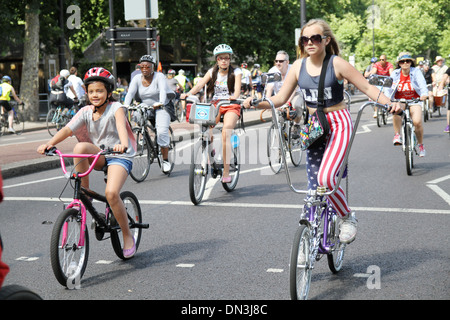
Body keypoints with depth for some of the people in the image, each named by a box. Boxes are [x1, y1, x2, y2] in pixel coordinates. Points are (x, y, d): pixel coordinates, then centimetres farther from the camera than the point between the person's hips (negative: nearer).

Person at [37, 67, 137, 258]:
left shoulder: (116, 108, -11)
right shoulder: (86, 111, 1)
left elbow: (121, 125, -31)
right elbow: (67, 129, -12)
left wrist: (123, 144, -53)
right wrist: (49, 143, -30)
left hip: (120, 156, -4)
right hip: (99, 156, 4)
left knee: (111, 193, -28)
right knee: (80, 147, -29)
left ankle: (127, 236, -9)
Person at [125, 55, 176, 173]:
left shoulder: (159, 76, -12)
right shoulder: (137, 79, -1)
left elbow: (163, 90, -29)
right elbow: (130, 93, -12)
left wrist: (160, 103, -48)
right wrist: (126, 105, -32)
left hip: (163, 107, -5)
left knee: (162, 131, -22)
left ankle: (165, 160, -14)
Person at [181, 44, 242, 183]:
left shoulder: (236, 72, 1)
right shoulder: (212, 71, 8)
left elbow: (237, 88, -16)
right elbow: (200, 84, -6)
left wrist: (234, 97, -39)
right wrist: (188, 93, -25)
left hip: (231, 106, -3)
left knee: (225, 132, -25)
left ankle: (226, 171, -24)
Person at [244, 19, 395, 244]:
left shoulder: (336, 64, -11)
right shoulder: (299, 65, 1)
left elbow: (367, 87, -9)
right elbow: (280, 98, 4)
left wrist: (389, 103, -25)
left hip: (338, 124, -5)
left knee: (326, 177, -24)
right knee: (313, 184, 5)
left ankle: (347, 218, 2)